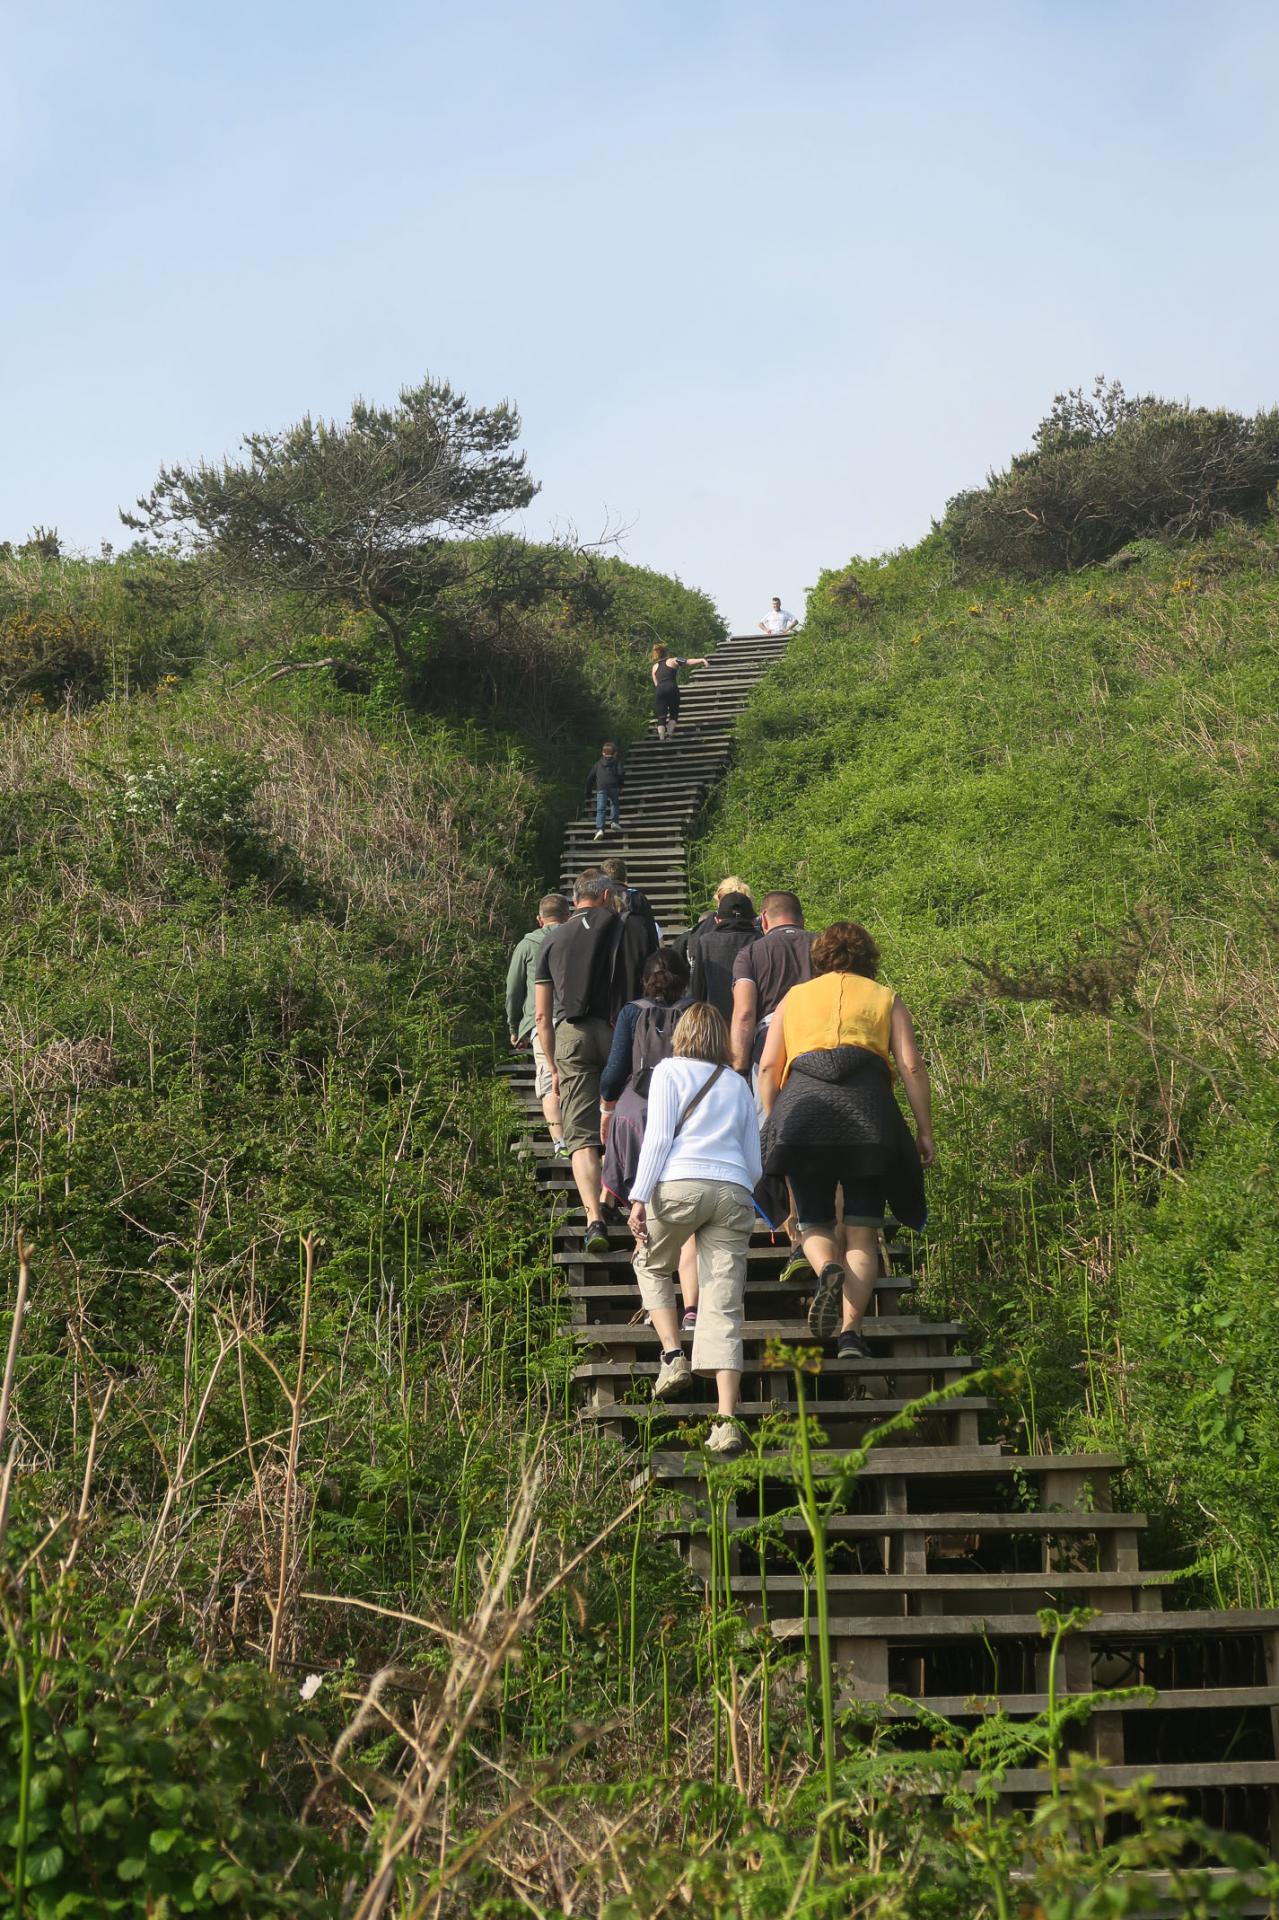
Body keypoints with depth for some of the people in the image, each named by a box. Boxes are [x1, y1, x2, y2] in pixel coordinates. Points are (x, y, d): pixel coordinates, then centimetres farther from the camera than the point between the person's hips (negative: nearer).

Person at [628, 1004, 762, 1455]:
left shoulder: (669, 1070, 12)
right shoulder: (738, 1084, 24)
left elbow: (658, 1137, -1)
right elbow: (754, 1163, 24)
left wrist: (639, 1198, -3)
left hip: (680, 1184, -3)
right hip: (734, 1192, 3)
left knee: (651, 1265, 25)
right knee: (724, 1308, -1)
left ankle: (673, 1356, 10)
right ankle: (727, 1422, -9)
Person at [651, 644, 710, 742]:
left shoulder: (654, 667, 22)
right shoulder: (672, 661, 12)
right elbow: (688, 662, 1)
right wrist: (701, 660, 2)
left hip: (659, 690, 2)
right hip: (672, 688, -2)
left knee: (661, 716, 2)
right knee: (673, 713, 11)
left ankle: (661, 738, -11)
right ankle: (670, 734, -8)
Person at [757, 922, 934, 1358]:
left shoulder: (794, 997, 25)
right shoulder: (886, 999, 21)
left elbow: (768, 1068, 15)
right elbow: (911, 1066, 8)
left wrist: (772, 1123, 20)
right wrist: (925, 1131, 9)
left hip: (801, 1106, 1)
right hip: (868, 1107, -1)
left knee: (814, 1220, 11)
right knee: (861, 1230, 3)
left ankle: (828, 1270, -22)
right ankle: (850, 1332, -10)